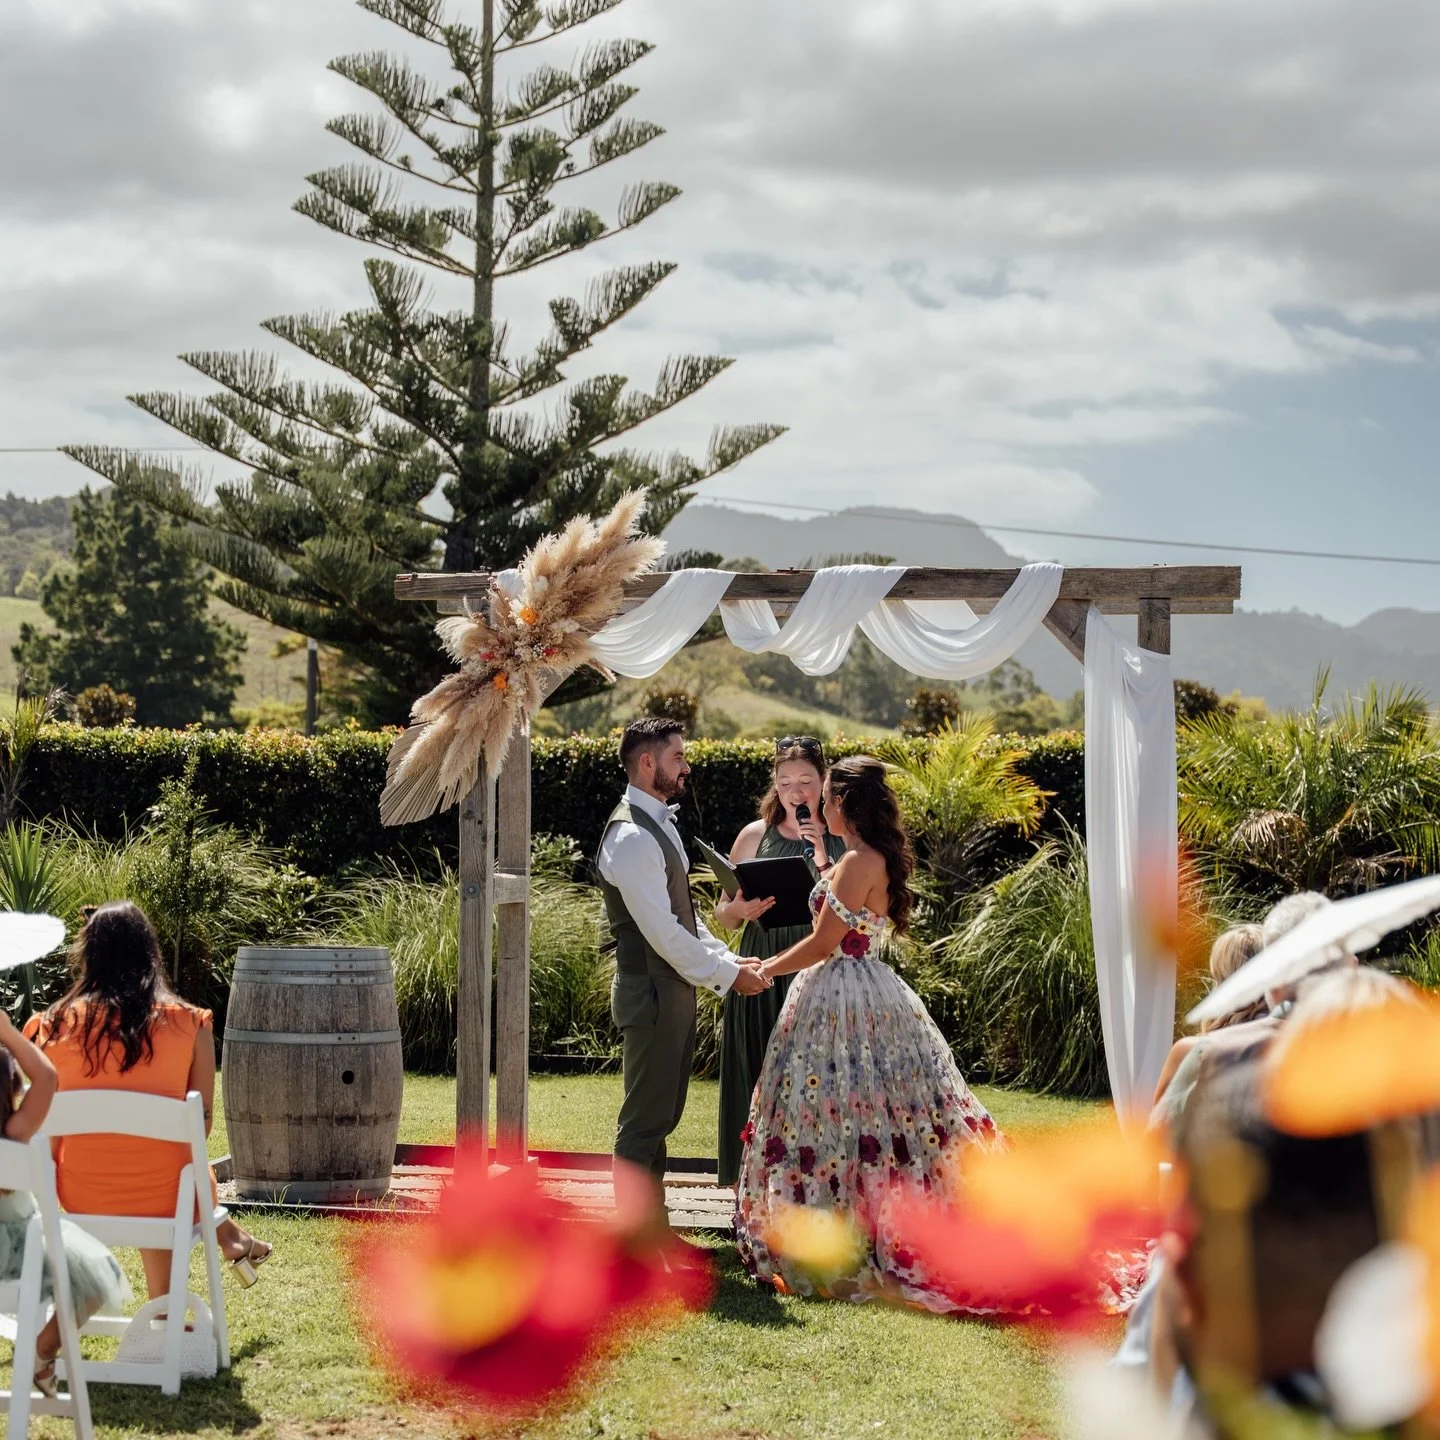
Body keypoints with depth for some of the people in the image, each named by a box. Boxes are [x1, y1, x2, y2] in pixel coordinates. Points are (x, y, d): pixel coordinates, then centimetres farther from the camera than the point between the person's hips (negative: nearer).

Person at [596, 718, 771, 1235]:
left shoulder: (660, 825, 14)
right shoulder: (631, 836, -19)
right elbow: (662, 931, -22)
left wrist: (728, 961, 7)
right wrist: (727, 973, -15)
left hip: (673, 991, 10)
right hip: (651, 994, -10)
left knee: (661, 1115, 16)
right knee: (644, 1120, -4)